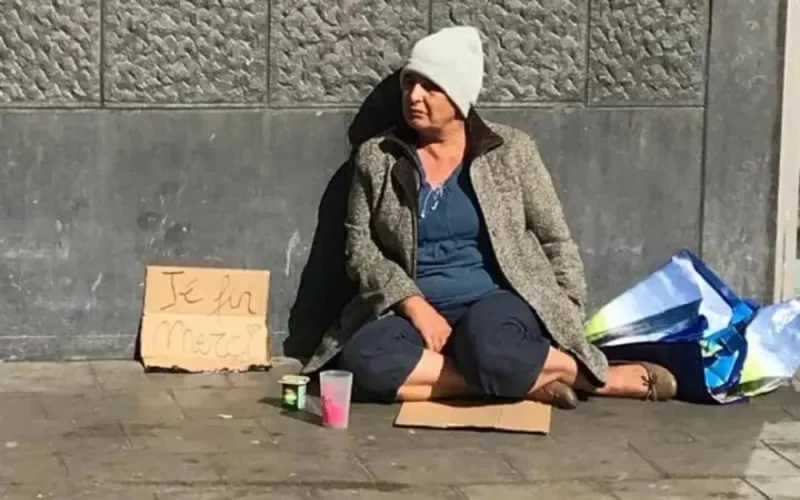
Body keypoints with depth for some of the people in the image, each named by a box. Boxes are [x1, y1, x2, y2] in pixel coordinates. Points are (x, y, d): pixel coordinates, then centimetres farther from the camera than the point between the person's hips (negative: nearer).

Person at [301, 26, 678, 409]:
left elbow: (558, 242, 7)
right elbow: (360, 248, 4)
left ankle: (593, 375, -15)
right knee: (363, 360, -33)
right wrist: (414, 304, -12)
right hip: (418, 310, 3)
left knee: (487, 345, -40)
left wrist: (569, 321, -3)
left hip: (499, 303, -3)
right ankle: (529, 379, -25)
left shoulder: (510, 151, 3)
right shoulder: (376, 158, 6)